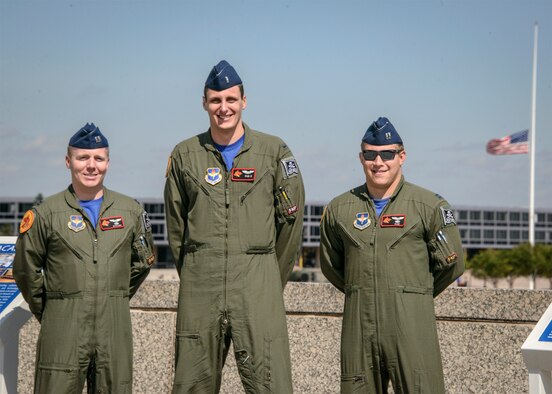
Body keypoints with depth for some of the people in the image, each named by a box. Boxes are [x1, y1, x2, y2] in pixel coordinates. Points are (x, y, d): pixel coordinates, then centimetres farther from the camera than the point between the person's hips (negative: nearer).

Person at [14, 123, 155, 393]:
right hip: (63, 331, -2)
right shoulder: (46, 214, 0)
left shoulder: (131, 211, 8)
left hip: (114, 331, 3)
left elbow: (143, 262, 21)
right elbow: (26, 270, 8)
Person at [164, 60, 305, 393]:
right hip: (199, 290, 2)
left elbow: (292, 218, 7)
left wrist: (273, 279, 9)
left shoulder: (273, 151, 4)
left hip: (257, 286, -2)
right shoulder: (185, 155, 9)